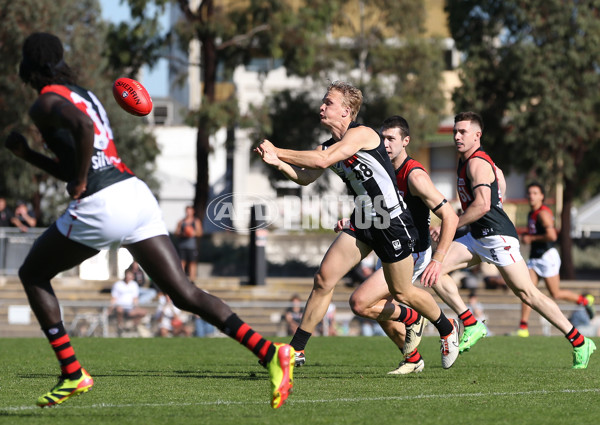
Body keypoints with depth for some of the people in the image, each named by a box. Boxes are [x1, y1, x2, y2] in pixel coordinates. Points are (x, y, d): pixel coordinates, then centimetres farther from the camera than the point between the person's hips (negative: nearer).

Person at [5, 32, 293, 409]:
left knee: (33, 275, 14)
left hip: (101, 205, -8)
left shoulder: (46, 104, -2)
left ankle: (73, 373, 9)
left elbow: (83, 126, -26)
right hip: (137, 192, 8)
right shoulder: (83, 95, 25)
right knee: (185, 295, 2)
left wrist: (80, 183, -15)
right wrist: (28, 154, 30)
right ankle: (270, 352, -15)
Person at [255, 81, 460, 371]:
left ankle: (447, 328, 32)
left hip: (392, 222, -7)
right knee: (323, 279, -6)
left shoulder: (361, 134, -16)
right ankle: (296, 350, -3)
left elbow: (322, 160, -27)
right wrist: (278, 163, -20)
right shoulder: (329, 145, 9)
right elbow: (305, 177, -2)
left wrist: (278, 152, -21)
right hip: (362, 222, 7)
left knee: (401, 293, 5)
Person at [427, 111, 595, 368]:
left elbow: (482, 205, -25)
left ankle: (580, 343, -2)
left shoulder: (477, 163, -14)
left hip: (498, 236, -10)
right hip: (477, 238, 10)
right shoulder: (464, 161, 15)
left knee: (527, 293, -8)